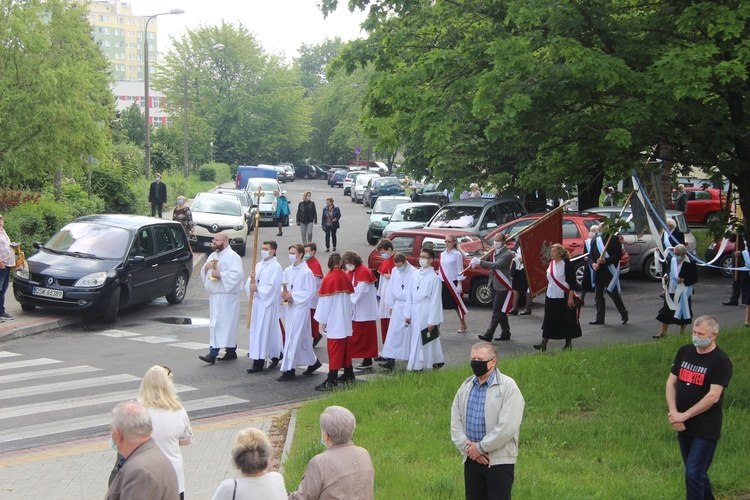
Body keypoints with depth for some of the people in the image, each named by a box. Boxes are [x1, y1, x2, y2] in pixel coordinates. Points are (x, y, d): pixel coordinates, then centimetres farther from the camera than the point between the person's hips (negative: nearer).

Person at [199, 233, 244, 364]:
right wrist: (206, 267, -1)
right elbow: (204, 273, 21)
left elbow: (237, 274, -20)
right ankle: (231, 351, 19)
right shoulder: (213, 256, 17)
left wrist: (220, 274, -21)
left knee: (219, 323, -11)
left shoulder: (232, 257, -10)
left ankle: (213, 352, -14)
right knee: (227, 324, 13)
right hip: (214, 294, 9)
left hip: (225, 295, -9)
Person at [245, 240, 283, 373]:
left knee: (262, 331, -8)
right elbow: (250, 284, 14)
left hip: (268, 303, -8)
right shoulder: (258, 265, 14)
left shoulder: (276, 267, -10)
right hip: (256, 302, 8)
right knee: (255, 330, 9)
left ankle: (259, 363, -7)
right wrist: (251, 277, -7)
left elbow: (273, 288, -16)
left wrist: (257, 289, -15)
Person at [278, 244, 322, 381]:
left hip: (301, 308, -7)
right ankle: (313, 362, 29)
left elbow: (309, 292, -13)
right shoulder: (287, 271, 10)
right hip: (290, 307, 7)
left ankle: (289, 370, -5)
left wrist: (292, 295, -18)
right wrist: (284, 294, -7)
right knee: (303, 338, 14)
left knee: (293, 338, -8)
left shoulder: (306, 272, -12)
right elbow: (284, 287, 16)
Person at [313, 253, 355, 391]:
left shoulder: (329, 279, -13)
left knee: (334, 350, -7)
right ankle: (349, 375, 27)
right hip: (346, 321, 6)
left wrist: (322, 321, -5)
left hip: (333, 321, -6)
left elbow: (325, 301, -11)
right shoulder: (346, 277, 4)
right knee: (345, 348, 17)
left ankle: (332, 381, -9)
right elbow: (350, 297, 10)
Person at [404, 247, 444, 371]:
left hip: (426, 313, -6)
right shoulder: (415, 275, 9)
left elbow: (435, 300, -10)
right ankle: (416, 365, 17)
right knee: (414, 339, 9)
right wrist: (408, 314, 7)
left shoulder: (434, 278, -8)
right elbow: (409, 296, 11)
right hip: (415, 312, 6)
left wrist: (432, 320, -12)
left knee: (426, 341, -4)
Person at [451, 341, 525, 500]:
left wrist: (481, 447, -14)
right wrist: (467, 446, -7)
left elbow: (507, 427, -17)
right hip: (471, 459, 6)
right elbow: (455, 421, 8)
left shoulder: (508, 387, -9)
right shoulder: (466, 386, 11)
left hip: (499, 461, -6)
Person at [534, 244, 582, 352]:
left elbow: (572, 283, -15)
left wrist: (570, 297, -19)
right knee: (548, 320, 3)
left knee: (567, 321, 4)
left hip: (564, 297, -7)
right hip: (551, 297, 7)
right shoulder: (551, 264, 9)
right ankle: (543, 343, 3)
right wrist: (548, 292, 18)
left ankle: (568, 344, 14)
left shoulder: (567, 265, -13)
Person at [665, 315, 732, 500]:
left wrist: (684, 415, -17)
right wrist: (673, 412, -7)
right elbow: (671, 383, 7)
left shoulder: (720, 361, -15)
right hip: (683, 426, 7)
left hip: (705, 429, -6)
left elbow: (713, 397, -20)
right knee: (697, 470, 19)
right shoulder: (684, 352, 4)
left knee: (694, 474, -8)